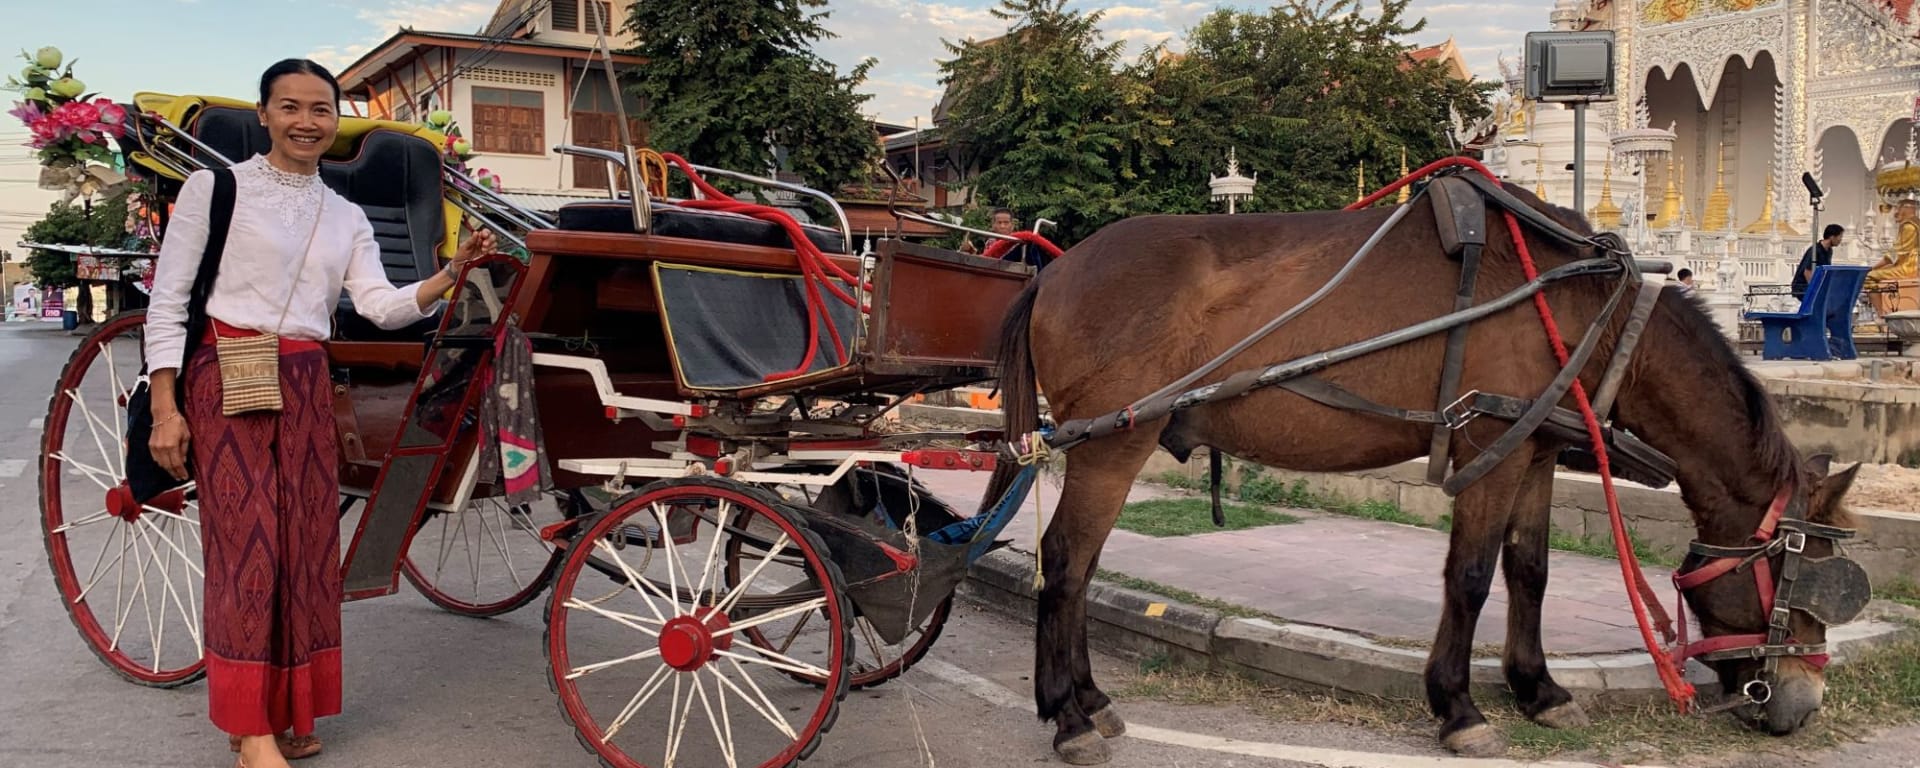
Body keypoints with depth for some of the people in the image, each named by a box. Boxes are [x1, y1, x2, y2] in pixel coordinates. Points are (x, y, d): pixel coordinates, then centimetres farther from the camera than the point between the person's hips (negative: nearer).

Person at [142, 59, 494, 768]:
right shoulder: (214, 187, 1)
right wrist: (164, 409, -8)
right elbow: (167, 301, -2)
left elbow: (382, 307, 1)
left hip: (306, 388, 5)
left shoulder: (346, 218, 14)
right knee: (247, 542, -7)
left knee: (306, 543, 4)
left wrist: (453, 272, -14)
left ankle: (281, 711, 17)